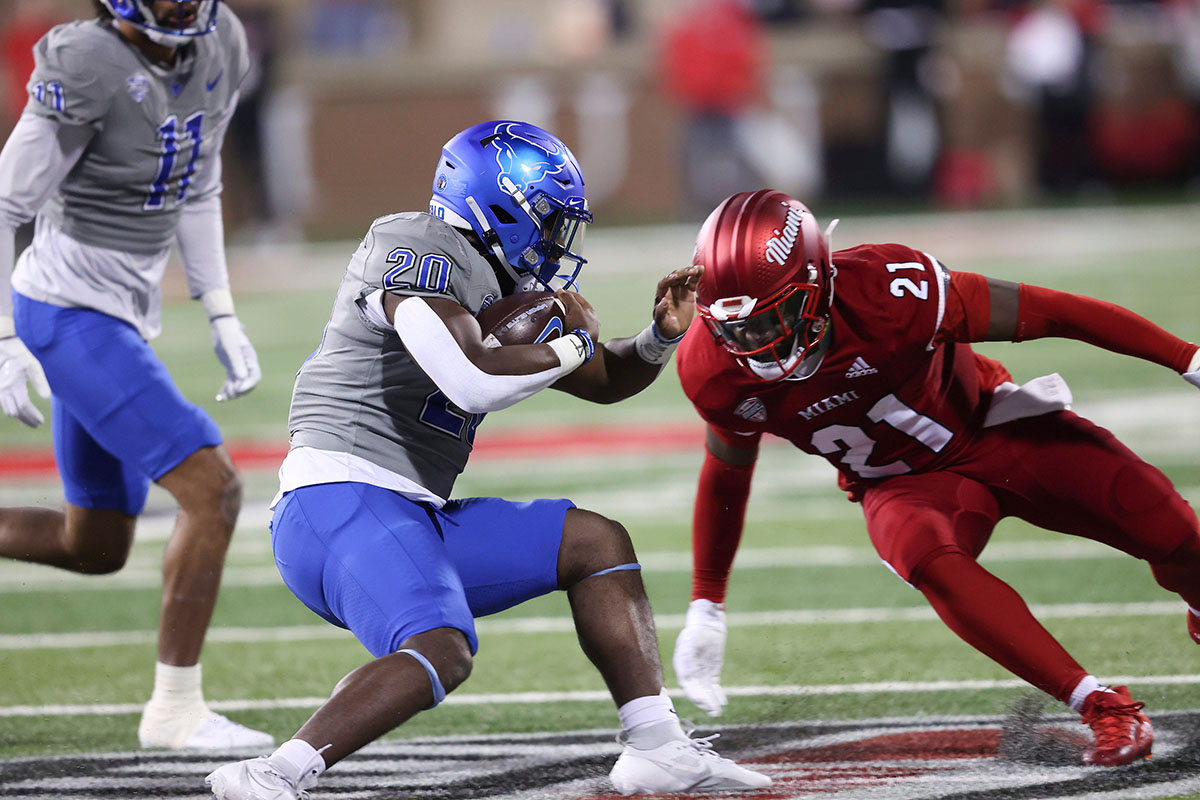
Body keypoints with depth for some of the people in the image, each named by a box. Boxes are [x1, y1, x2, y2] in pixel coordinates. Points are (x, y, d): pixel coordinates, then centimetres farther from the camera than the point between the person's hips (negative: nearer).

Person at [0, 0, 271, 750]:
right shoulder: (88, 68, -22)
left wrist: (223, 319, 11)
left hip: (121, 315, 9)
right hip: (68, 316, -9)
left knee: (96, 548, 16)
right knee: (214, 490, -14)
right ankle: (176, 707, -3)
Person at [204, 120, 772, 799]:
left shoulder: (497, 291, 19)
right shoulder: (420, 252, -11)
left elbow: (604, 382, 29)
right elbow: (473, 382, -26)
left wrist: (663, 336, 8)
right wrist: (572, 343, -9)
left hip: (413, 517, 10)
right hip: (341, 500, -10)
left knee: (597, 544, 15)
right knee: (441, 651, -33)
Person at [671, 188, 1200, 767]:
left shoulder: (884, 292, -34)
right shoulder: (716, 371, -21)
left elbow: (1053, 313, -26)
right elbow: (726, 473, 3)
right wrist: (705, 607, 10)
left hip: (994, 430, -1)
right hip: (903, 485, 1)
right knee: (928, 562, -33)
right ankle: (1104, 709, -25)